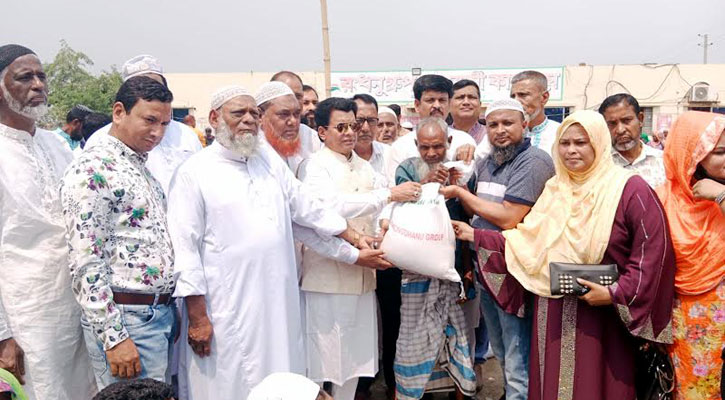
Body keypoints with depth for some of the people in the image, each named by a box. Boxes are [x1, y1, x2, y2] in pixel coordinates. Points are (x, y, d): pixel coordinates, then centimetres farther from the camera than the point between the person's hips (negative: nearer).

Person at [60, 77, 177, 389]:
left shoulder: (142, 168, 14)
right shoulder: (92, 170, -14)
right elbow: (86, 264, -18)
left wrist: (171, 312, 17)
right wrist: (113, 337, -19)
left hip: (162, 314, 8)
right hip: (126, 319, -8)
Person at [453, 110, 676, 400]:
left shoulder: (629, 189, -9)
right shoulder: (554, 189, 8)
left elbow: (652, 250, -13)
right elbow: (526, 239, 8)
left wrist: (616, 294, -18)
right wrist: (476, 235, 3)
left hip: (601, 314, -4)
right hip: (553, 314, 5)